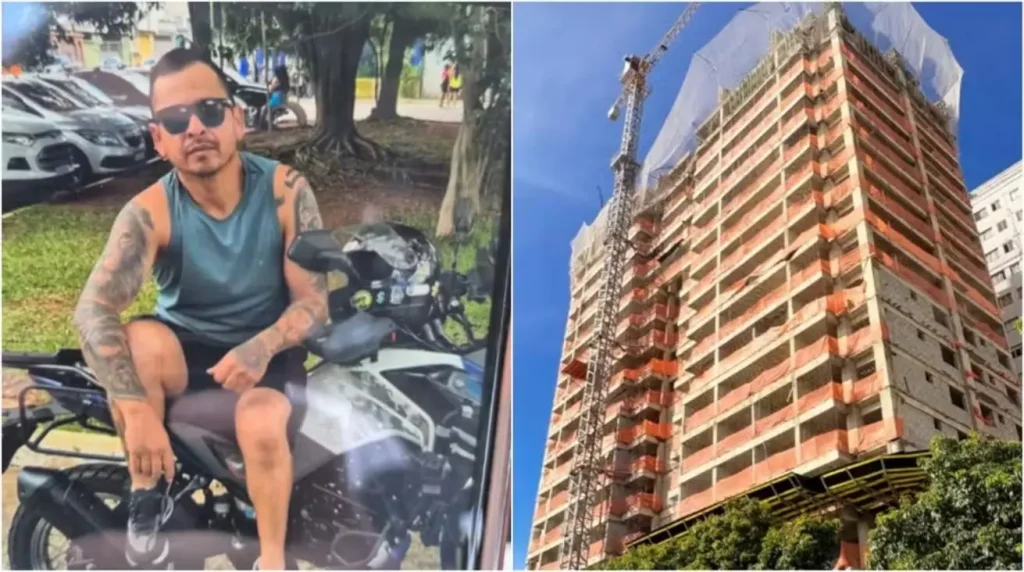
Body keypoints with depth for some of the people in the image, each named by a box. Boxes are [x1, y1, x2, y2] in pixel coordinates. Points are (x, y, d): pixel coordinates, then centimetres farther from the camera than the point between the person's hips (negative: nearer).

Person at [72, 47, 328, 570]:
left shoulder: (285, 190, -18)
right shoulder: (149, 212, -19)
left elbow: (314, 301, -16)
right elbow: (92, 311, -31)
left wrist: (262, 348, -36)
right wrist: (137, 409, -44)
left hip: (264, 348, -1)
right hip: (184, 347, 1)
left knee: (261, 424, -33)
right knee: (134, 343, -33)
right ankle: (145, 492, -8)